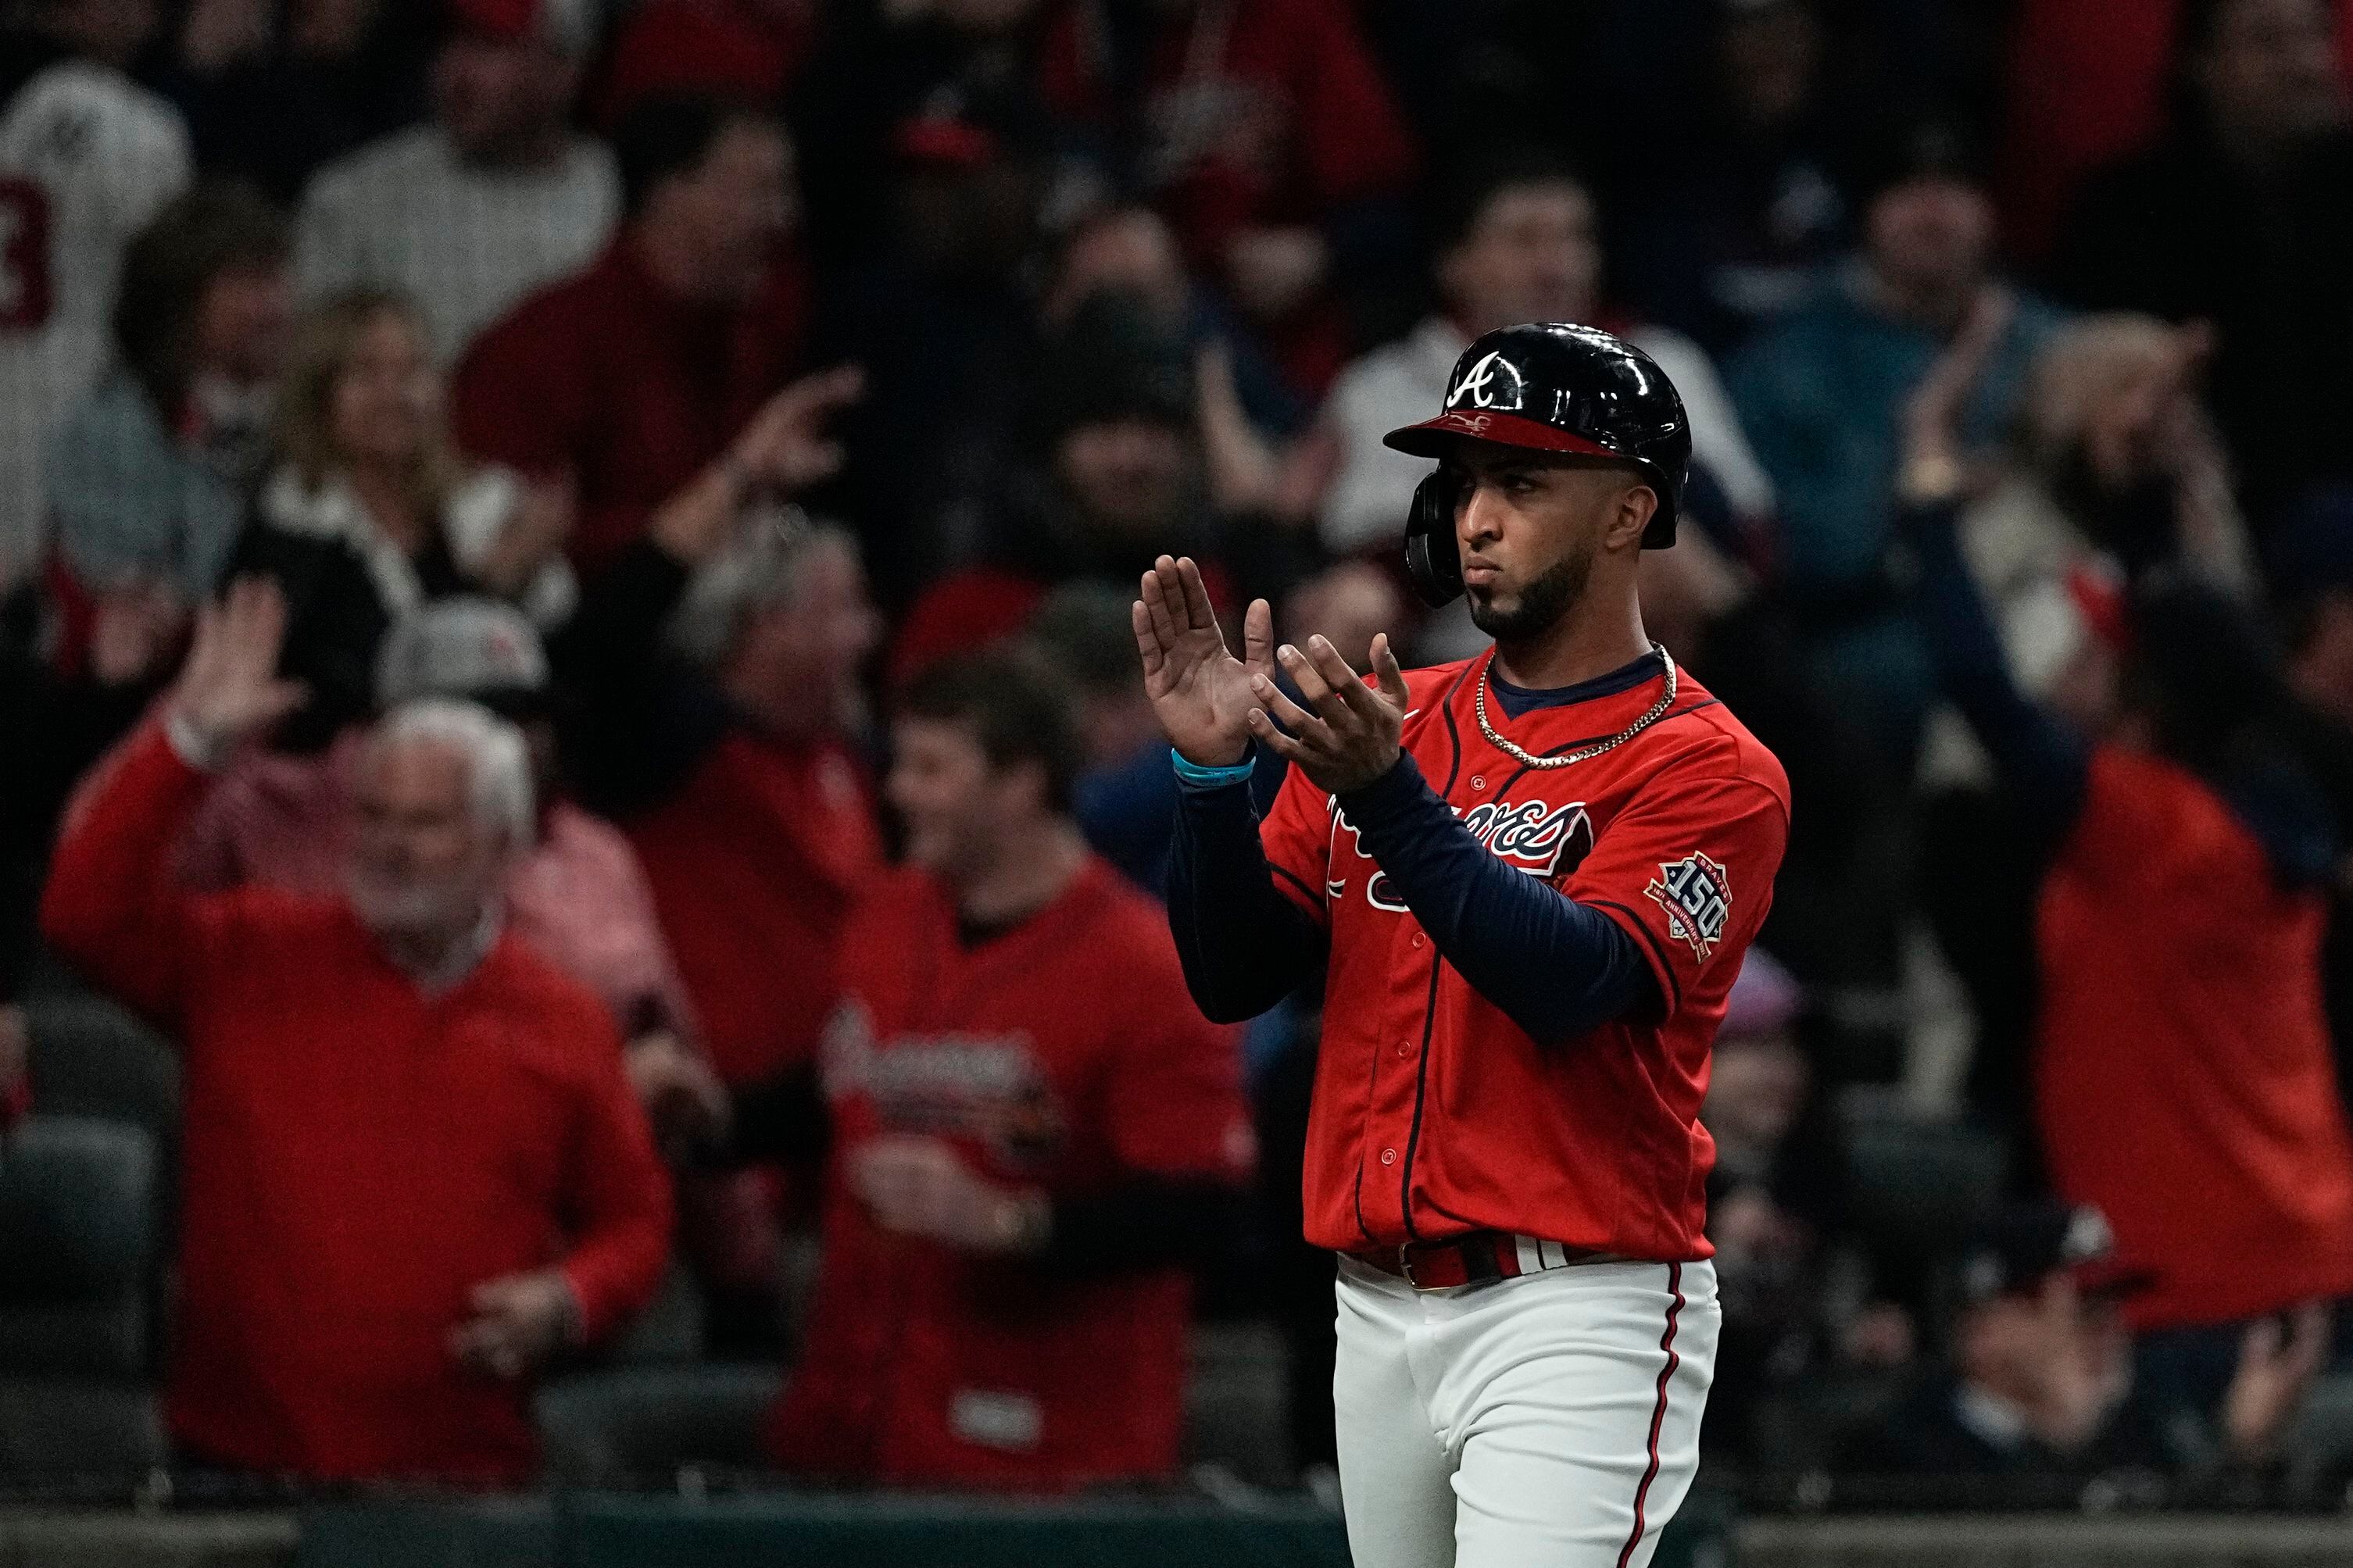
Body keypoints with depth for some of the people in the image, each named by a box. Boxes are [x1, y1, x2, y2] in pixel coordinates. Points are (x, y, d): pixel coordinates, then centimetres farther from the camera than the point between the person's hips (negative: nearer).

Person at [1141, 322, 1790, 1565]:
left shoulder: (1705, 770, -5)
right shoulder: (1393, 722, 14)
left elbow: (1570, 984, -20)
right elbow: (1232, 977, 9)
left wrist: (1388, 797, -30)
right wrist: (1214, 769, -8)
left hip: (1577, 1316, -6)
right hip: (1379, 1311, 6)